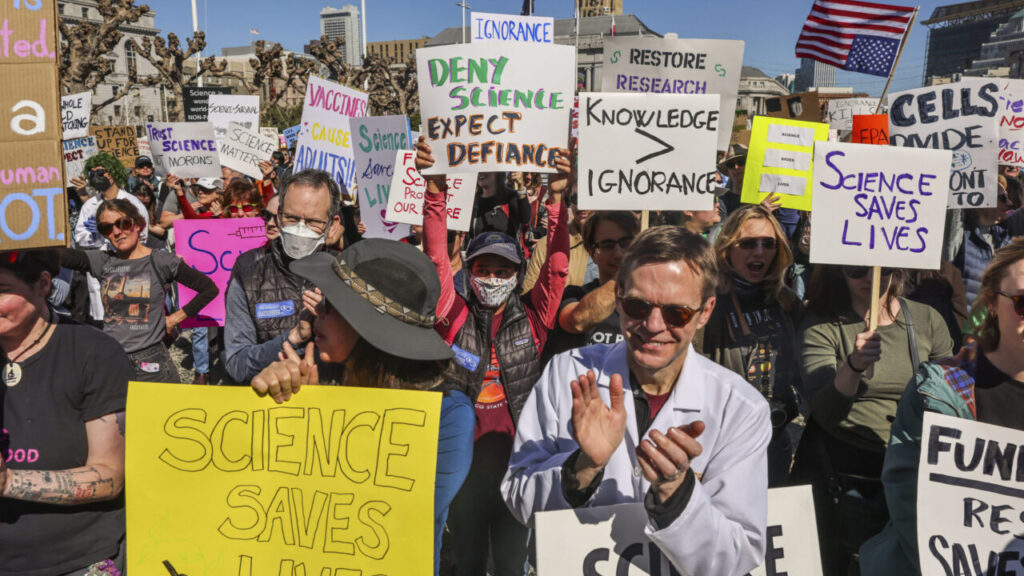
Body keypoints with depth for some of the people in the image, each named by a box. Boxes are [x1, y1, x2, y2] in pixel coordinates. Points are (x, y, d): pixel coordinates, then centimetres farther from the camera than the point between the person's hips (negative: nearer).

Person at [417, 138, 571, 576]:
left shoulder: (532, 320, -1)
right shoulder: (456, 318, -1)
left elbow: (557, 267, -10)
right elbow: (437, 259, -10)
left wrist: (556, 199, -20)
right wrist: (435, 192, -21)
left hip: (515, 456, 0)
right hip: (464, 454, 1)